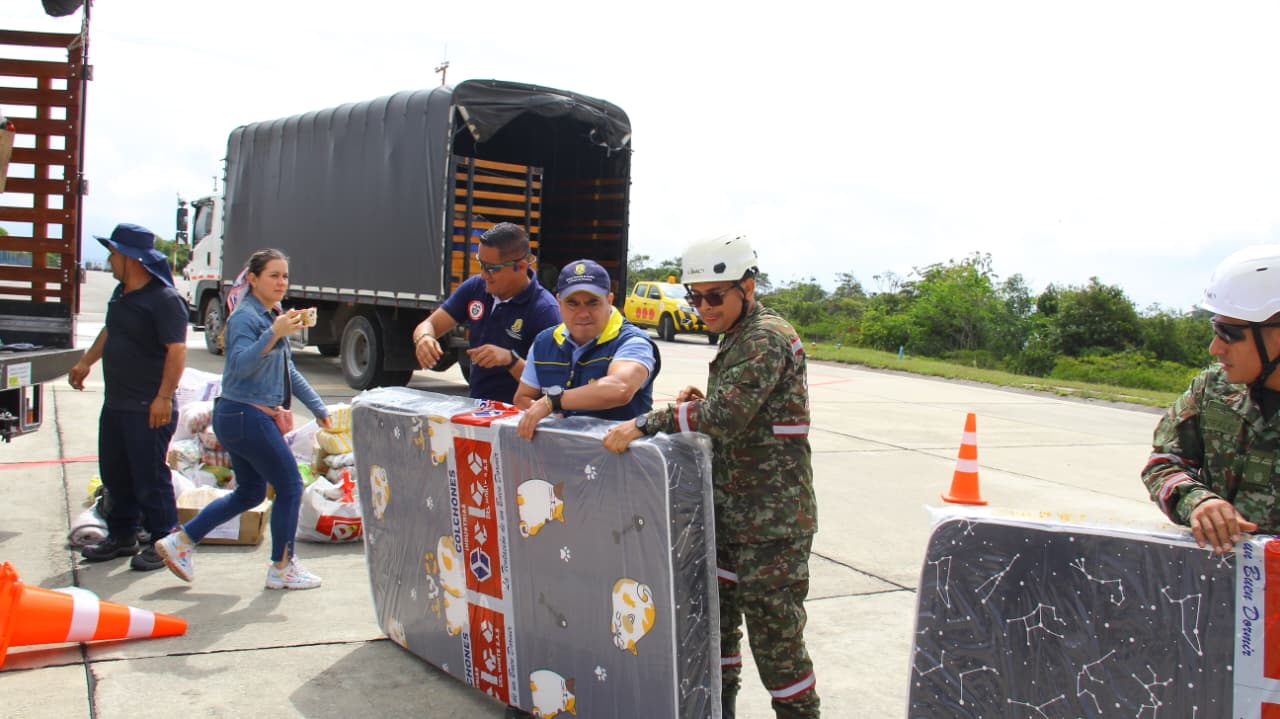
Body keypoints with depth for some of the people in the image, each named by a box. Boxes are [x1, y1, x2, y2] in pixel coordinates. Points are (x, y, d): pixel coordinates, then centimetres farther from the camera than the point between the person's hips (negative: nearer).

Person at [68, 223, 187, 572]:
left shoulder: (164, 299, -17)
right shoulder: (122, 293, 12)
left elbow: (176, 350, -22)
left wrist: (164, 396, -26)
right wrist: (86, 361, 32)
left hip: (148, 408, -10)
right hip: (115, 402, 10)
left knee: (150, 477, -2)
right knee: (114, 473, 16)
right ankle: (121, 537, 29)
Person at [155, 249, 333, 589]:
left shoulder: (272, 315, 15)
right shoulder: (245, 316, -13)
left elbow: (289, 371, 24)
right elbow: (241, 364, -28)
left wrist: (318, 408, 27)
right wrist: (274, 334, -40)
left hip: (239, 418, 10)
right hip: (247, 416, -10)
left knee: (249, 492, 17)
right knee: (290, 487, -1)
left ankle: (180, 542, 22)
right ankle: (282, 568, 11)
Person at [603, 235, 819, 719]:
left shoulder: (767, 338, -16)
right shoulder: (736, 339, 15)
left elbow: (729, 413, -29)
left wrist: (645, 423, -29)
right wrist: (699, 402, 4)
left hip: (772, 518, -10)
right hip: (729, 510, 10)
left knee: (773, 631, -1)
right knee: (717, 615, 17)